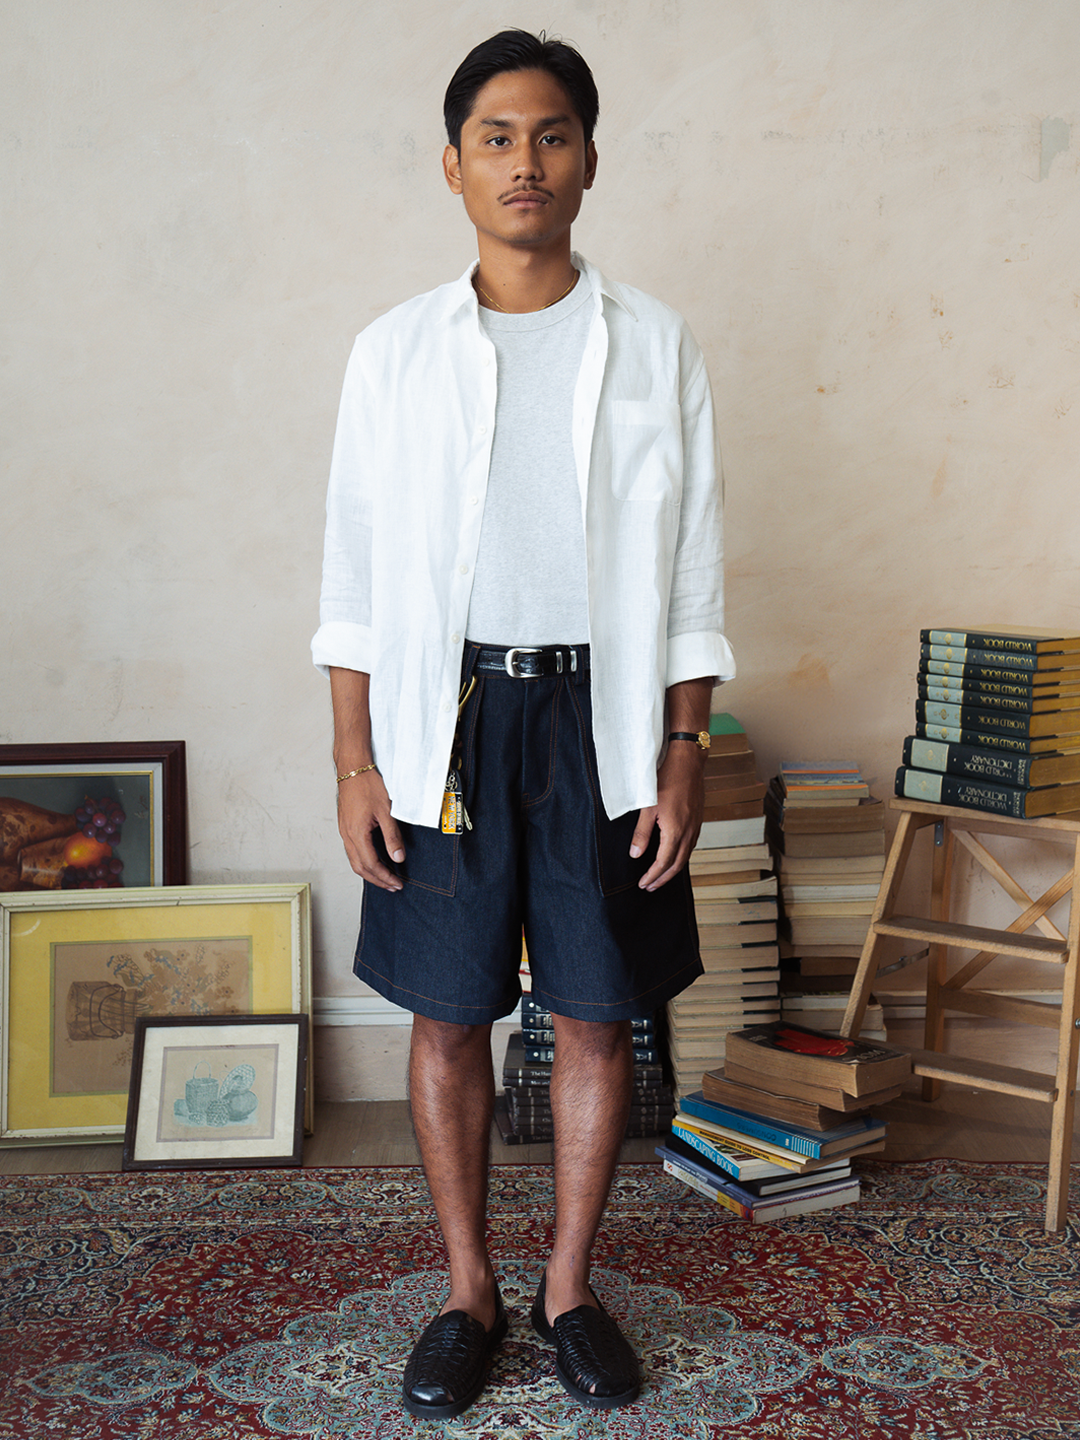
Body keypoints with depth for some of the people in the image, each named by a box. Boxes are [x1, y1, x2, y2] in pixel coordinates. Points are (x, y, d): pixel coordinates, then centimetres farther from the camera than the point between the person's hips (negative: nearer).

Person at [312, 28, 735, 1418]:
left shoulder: (654, 346, 2)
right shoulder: (393, 351, 2)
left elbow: (690, 570, 3)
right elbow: (357, 572, 3)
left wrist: (683, 752, -3)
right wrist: (354, 760, -3)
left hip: (601, 715, 0)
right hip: (446, 719, 0)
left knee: (596, 1014, 7)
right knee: (448, 1015, 7)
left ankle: (570, 1287, 25)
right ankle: (468, 1290, 24)